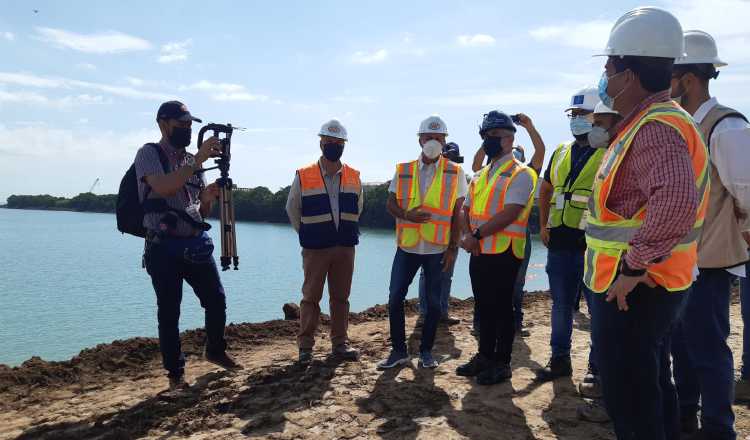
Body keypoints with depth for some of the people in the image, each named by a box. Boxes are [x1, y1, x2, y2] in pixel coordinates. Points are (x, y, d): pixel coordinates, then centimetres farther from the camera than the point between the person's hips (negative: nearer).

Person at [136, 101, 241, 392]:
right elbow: (162, 187, -25)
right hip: (164, 247, -5)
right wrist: (199, 159, -23)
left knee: (217, 301, 8)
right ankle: (175, 374, 16)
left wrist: (208, 198, -8)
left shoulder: (191, 160, 13)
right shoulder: (149, 154, -4)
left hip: (197, 244, 6)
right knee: (169, 313, 2)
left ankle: (215, 351, 31)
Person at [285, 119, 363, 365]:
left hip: (346, 247, 3)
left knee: (341, 298, 9)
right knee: (311, 297, 2)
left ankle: (339, 344, 20)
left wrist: (346, 232, 13)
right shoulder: (304, 177, -3)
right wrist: (308, 234, 7)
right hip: (315, 248, -3)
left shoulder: (354, 177, 6)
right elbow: (293, 210, 6)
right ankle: (305, 347, 11)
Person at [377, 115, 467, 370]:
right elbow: (390, 204, 6)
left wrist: (453, 247, -5)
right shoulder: (403, 170, 4)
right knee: (395, 298, 2)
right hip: (407, 246, 2)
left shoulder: (455, 173, 0)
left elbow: (458, 212, 0)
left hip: (438, 249, -1)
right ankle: (399, 350, 17)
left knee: (433, 302, 7)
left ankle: (426, 351, 24)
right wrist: (406, 215, -16)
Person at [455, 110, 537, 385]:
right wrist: (467, 234, -5)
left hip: (504, 252, -7)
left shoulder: (520, 174, -8)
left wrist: (477, 234, -19)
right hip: (479, 252, 7)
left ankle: (502, 363, 13)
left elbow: (509, 213, -19)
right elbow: (467, 210, 14)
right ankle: (485, 356, 27)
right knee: (484, 305, 14)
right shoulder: (480, 176, 17)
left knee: (501, 307, 1)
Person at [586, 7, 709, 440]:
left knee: (630, 401, 2)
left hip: (632, 288, -10)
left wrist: (633, 265, -30)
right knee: (651, 388, 22)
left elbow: (676, 200, -40)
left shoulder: (656, 127, -21)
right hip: (644, 285, 10)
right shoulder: (652, 122, 13)